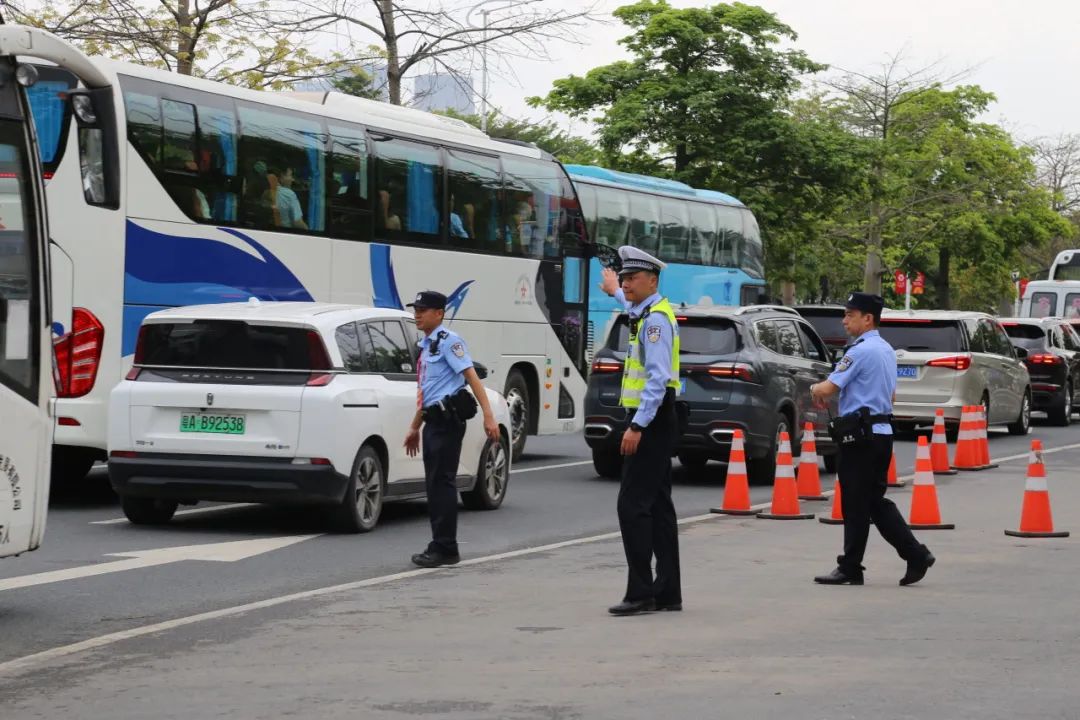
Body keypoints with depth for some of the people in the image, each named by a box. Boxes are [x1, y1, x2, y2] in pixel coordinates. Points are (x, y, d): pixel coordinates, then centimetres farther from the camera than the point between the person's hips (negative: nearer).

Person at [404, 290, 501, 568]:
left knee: (442, 483, -8)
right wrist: (415, 428, 29)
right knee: (434, 483, 10)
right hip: (433, 420, 9)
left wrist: (488, 415, -24)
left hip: (447, 420, -9)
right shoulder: (425, 346, 18)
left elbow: (471, 376, -16)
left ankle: (445, 548, -4)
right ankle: (440, 547, 15)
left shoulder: (448, 341, -8)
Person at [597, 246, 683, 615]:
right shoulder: (646, 312, 14)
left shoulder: (656, 319, -15)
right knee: (658, 506, 10)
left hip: (652, 422, -10)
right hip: (652, 422, 10)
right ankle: (667, 592, 13)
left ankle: (641, 592, -12)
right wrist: (615, 292, 61)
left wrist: (637, 426, -27)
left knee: (633, 505, -12)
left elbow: (657, 378, -23)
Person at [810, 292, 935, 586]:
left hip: (860, 434, -9)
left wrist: (816, 389, 5)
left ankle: (850, 568, 4)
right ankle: (916, 555, 7)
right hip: (882, 429, 9)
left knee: (856, 504, -2)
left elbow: (828, 388, -19)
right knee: (876, 501, 13)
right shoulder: (887, 350, 16)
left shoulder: (860, 351, -15)